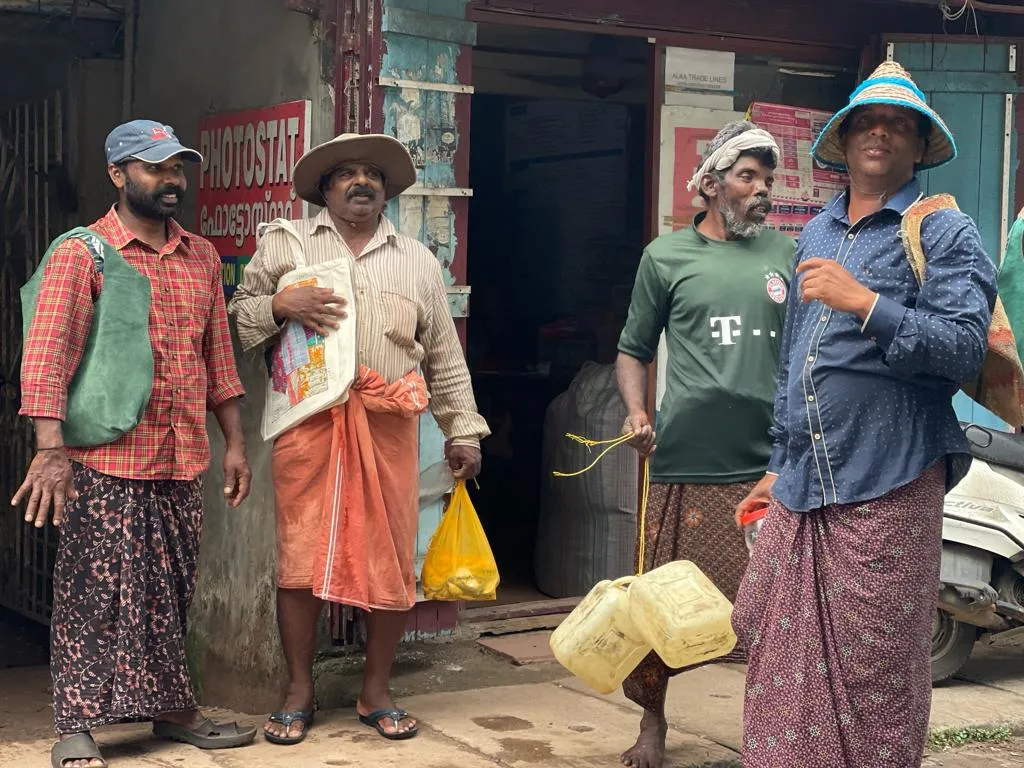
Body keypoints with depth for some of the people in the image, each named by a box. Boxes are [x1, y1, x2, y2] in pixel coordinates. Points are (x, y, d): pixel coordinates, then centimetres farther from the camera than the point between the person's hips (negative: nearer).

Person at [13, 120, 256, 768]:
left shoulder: (202, 257, 14)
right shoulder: (83, 253, -5)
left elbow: (219, 355, 17)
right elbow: (47, 351, -14)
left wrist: (235, 441, 12)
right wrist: (51, 447, -23)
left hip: (183, 461, 5)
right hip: (106, 462, -5)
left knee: (171, 595, 13)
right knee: (96, 594, -1)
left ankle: (173, 709, 25)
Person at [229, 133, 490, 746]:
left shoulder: (419, 261, 18)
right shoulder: (285, 244, 12)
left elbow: (445, 357, 18)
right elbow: (237, 315, 10)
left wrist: (462, 430, 14)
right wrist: (280, 305, -9)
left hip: (389, 426, 2)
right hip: (309, 421, -2)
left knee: (391, 560, 2)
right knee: (302, 556, -1)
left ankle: (377, 692, 17)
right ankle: (300, 692, 14)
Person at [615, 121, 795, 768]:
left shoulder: (789, 255, 12)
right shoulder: (667, 257, 7)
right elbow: (634, 350, 11)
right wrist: (637, 412, -5)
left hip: (771, 460, 1)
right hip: (687, 461, -1)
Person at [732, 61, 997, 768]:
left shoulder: (945, 233, -1)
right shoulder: (816, 234, 18)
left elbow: (966, 347, -14)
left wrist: (864, 302, -21)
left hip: (887, 489, -6)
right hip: (802, 490, 6)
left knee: (875, 670, 0)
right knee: (778, 649, 8)